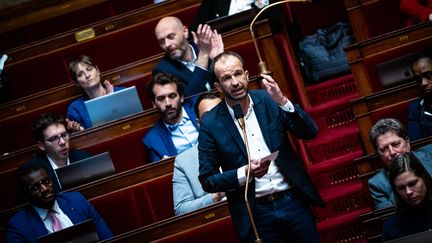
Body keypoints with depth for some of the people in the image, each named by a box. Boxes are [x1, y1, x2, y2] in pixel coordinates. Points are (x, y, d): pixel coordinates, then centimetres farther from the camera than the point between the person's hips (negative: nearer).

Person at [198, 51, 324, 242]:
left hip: (294, 202, 2)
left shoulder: (268, 100, -1)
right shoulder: (210, 123, -6)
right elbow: (207, 181, -3)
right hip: (255, 214, -2)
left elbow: (310, 132, -5)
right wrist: (244, 173, -18)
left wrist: (282, 101, -18)